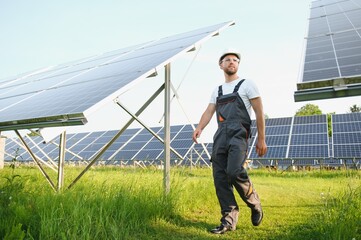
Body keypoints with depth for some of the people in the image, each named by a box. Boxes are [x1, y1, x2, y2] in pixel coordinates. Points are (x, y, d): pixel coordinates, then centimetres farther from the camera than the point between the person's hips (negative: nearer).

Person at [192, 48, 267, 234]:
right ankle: (229, 220, 8)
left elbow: (259, 112, 4)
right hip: (220, 135, 6)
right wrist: (199, 128, -9)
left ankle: (255, 205, 4)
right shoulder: (217, 90, 24)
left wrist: (261, 139, -3)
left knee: (234, 171, -24)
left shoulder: (247, 84, 10)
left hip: (238, 133, -5)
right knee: (220, 178, -1)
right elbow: (209, 112, 12)